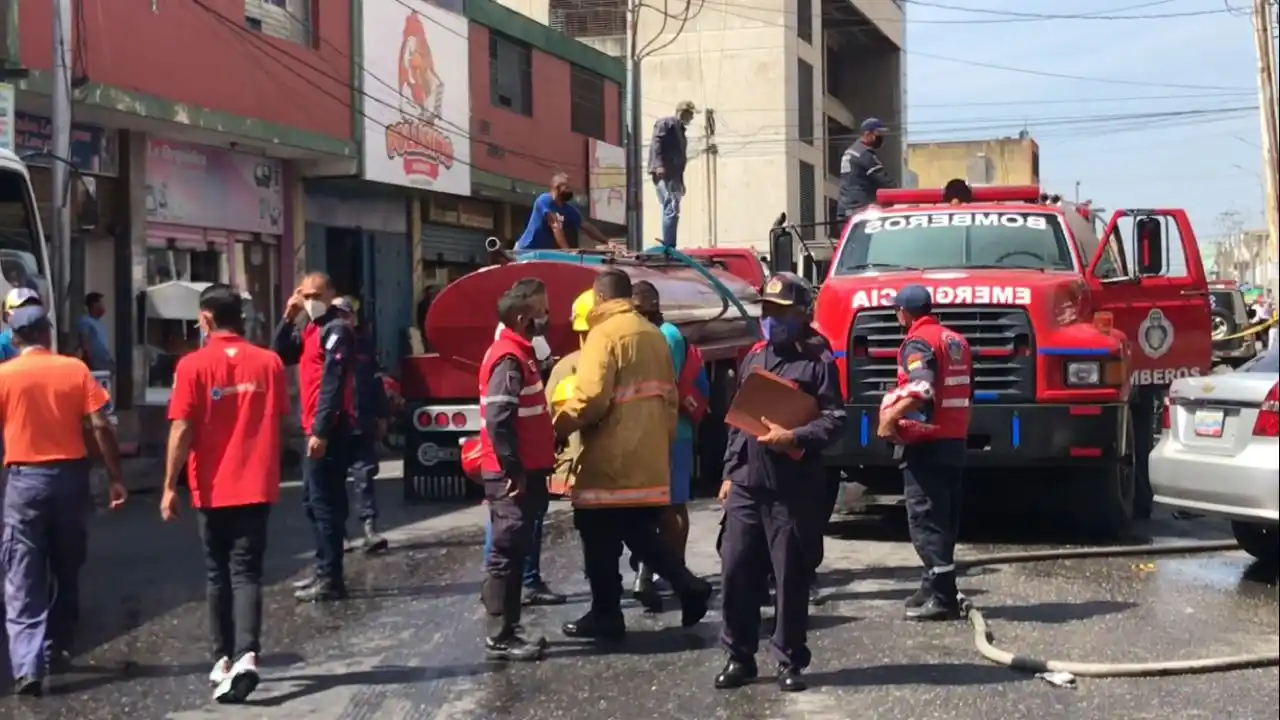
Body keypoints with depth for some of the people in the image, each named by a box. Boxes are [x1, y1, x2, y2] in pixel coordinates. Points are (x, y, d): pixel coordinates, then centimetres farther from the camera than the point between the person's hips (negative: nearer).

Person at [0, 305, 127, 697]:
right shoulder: (75, 369, 0)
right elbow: (100, 426, -5)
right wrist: (115, 477, -1)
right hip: (70, 476, 2)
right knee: (66, 571, 19)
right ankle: (57, 650, 30)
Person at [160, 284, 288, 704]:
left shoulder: (193, 366, -7)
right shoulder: (269, 362, 2)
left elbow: (182, 431, -10)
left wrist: (170, 486, -4)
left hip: (213, 489, -1)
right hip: (257, 487, 1)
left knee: (218, 574, 13)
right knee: (246, 572, 0)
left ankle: (224, 659, 20)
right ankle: (246, 656, -17)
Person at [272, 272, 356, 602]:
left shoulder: (337, 330, -12)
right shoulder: (309, 329, 17)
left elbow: (332, 383, -19)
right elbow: (278, 355, 14)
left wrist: (321, 431, -24)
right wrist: (288, 318, 4)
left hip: (329, 430, -10)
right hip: (316, 428, 10)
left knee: (325, 502, -9)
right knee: (314, 500, 15)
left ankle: (331, 580, -6)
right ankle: (324, 570, 24)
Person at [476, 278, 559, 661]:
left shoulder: (520, 353, 16)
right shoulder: (509, 359, -16)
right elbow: (498, 420, -24)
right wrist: (513, 471, -21)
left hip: (525, 471, 10)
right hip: (513, 476, -10)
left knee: (515, 552, 13)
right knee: (507, 554, -5)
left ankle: (509, 629, 20)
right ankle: (499, 637, 0)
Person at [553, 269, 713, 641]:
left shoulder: (604, 333, -12)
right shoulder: (653, 333, 13)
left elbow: (591, 397, -20)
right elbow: (669, 395, 18)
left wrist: (559, 425, -7)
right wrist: (665, 436, 25)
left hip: (610, 458, -8)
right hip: (649, 458, 8)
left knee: (601, 541, 3)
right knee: (640, 534, 18)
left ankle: (606, 616, 8)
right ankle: (689, 586, 8)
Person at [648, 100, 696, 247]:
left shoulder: (680, 130, 28)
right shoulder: (666, 123, 1)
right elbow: (656, 143, -13)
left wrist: (681, 182, 25)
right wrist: (658, 165, -26)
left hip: (674, 176, 10)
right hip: (664, 174, -10)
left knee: (671, 211, 8)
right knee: (672, 210, -18)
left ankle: (669, 248, 10)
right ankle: (668, 248, -21)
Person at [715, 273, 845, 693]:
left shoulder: (817, 363, -2)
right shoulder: (752, 359, 16)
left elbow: (834, 420, -10)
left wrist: (794, 438, -24)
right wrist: (729, 472, 14)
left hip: (793, 490, -5)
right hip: (746, 485, 5)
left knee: (792, 578, 1)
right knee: (736, 571, 3)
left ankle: (790, 661, 13)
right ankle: (739, 656, 14)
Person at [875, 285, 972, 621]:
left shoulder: (918, 342, -12)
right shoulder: (956, 340, 16)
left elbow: (921, 389, -28)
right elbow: (967, 390, 23)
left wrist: (890, 416, -24)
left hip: (926, 442, -9)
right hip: (955, 439, 9)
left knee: (925, 518, -7)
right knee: (944, 517, 15)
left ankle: (941, 596, -10)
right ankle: (936, 587, 23)